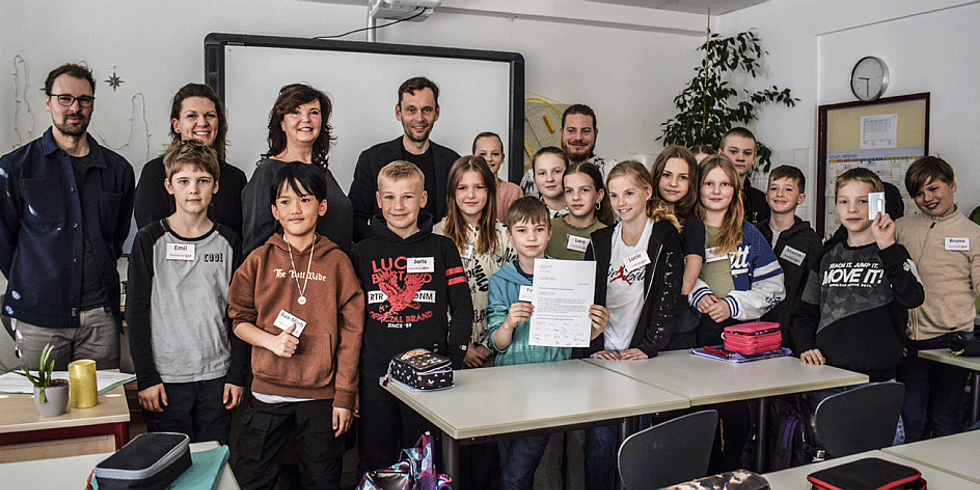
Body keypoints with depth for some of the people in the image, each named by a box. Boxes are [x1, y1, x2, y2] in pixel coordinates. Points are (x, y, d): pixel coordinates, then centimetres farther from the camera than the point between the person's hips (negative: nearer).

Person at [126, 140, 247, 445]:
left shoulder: (228, 242, 5)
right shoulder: (150, 240, 0)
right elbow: (136, 313, -1)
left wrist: (237, 375, 1)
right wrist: (145, 377, -6)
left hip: (217, 377, 2)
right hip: (166, 377, -1)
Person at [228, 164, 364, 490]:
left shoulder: (337, 262, 0)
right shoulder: (260, 260, 3)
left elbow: (351, 333, 0)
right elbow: (239, 320, 8)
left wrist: (345, 396, -3)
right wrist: (272, 341, -12)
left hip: (322, 395, -1)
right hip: (267, 392, 1)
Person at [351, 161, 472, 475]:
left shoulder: (442, 249, 5)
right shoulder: (363, 252, 7)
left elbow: (462, 308, 4)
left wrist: (452, 361, -5)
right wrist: (352, 366, 0)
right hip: (375, 371, 1)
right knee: (375, 461, 11)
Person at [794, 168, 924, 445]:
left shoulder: (893, 255, 1)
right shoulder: (828, 257, 12)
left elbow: (913, 298, -19)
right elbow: (806, 314, 16)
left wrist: (887, 246, -24)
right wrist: (806, 347, -2)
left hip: (876, 382, -3)